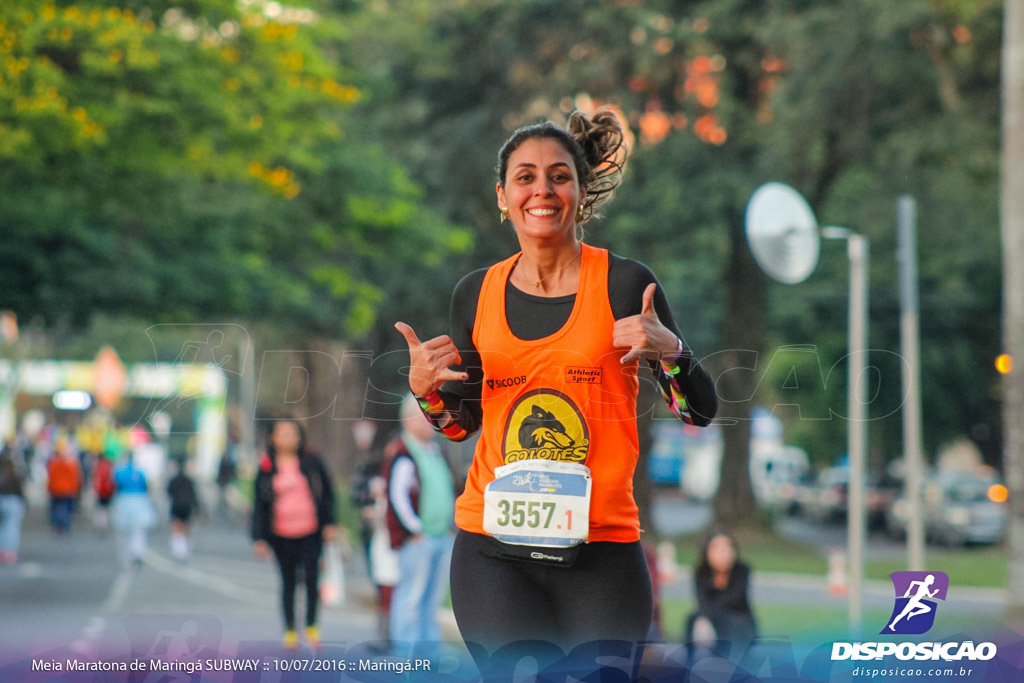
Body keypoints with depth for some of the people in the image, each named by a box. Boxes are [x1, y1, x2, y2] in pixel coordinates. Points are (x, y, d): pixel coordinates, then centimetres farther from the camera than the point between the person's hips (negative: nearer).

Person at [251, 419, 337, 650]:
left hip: (311, 533, -1)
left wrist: (329, 523, 0)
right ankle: (290, 629, 21)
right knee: (288, 581, 9)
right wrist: (259, 538, 0)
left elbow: (328, 492, 8)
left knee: (311, 577, -6)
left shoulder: (311, 462, 2)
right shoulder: (266, 468, 2)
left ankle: (312, 626, 12)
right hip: (282, 535, 1)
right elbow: (259, 503, 5)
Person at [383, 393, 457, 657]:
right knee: (411, 598, -7)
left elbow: (449, 488, 26)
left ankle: (429, 651, 17)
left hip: (443, 537, 9)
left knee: (433, 598, 11)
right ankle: (404, 655, -5)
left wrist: (451, 524, 17)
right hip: (416, 539, -9)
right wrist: (415, 529, -16)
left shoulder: (435, 450, 18)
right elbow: (398, 496, -17)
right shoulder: (401, 455, -11)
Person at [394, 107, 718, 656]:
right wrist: (426, 388, -1)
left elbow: (700, 412, 2)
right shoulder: (476, 295, 7)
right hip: (492, 547, 2)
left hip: (600, 554, -2)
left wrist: (668, 351, -16)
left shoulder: (624, 284, -1)